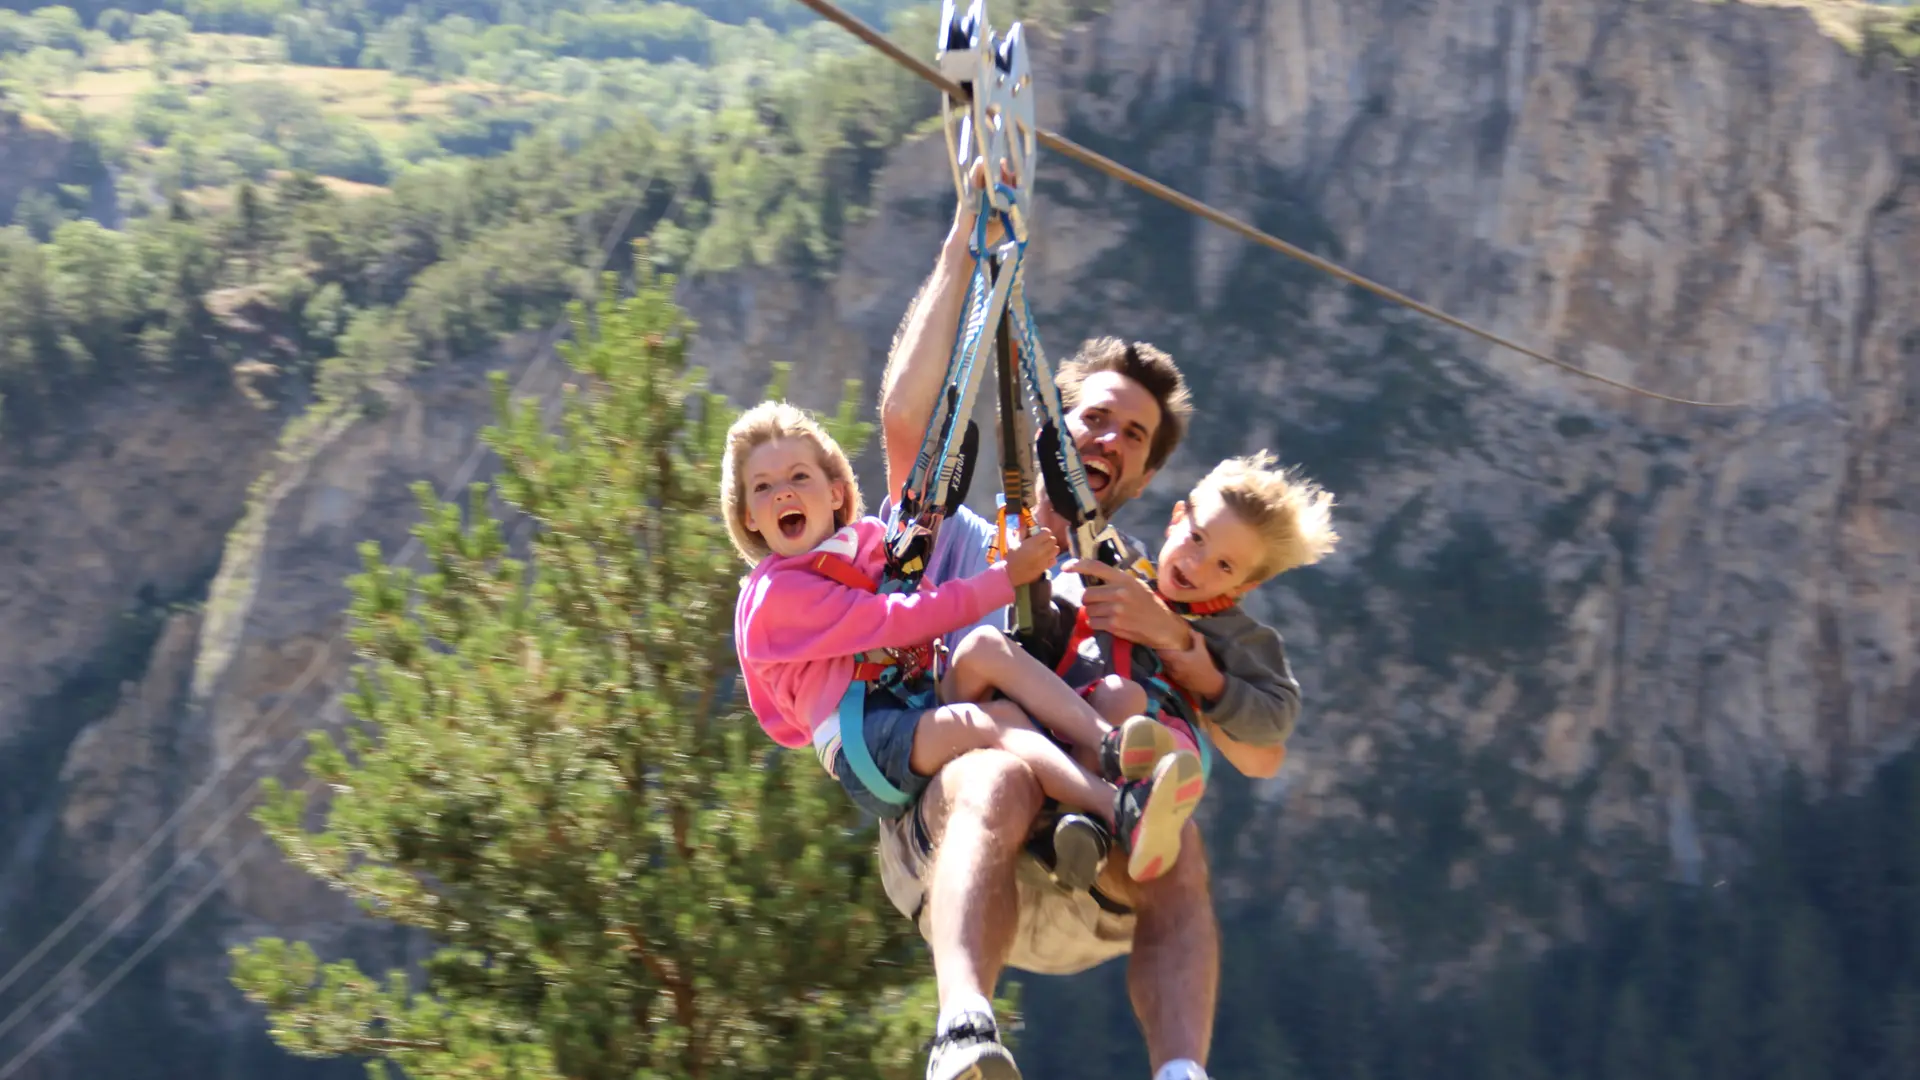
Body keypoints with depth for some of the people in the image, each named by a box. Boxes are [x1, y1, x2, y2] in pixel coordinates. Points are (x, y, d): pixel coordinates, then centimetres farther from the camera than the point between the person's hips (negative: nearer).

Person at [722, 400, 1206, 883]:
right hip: (862, 749, -7)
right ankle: (1121, 811, -59)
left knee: (984, 645, -23)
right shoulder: (778, 593, -1)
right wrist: (1004, 577, -10)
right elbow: (897, 621, -9)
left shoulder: (867, 543, 24)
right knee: (989, 720, -34)